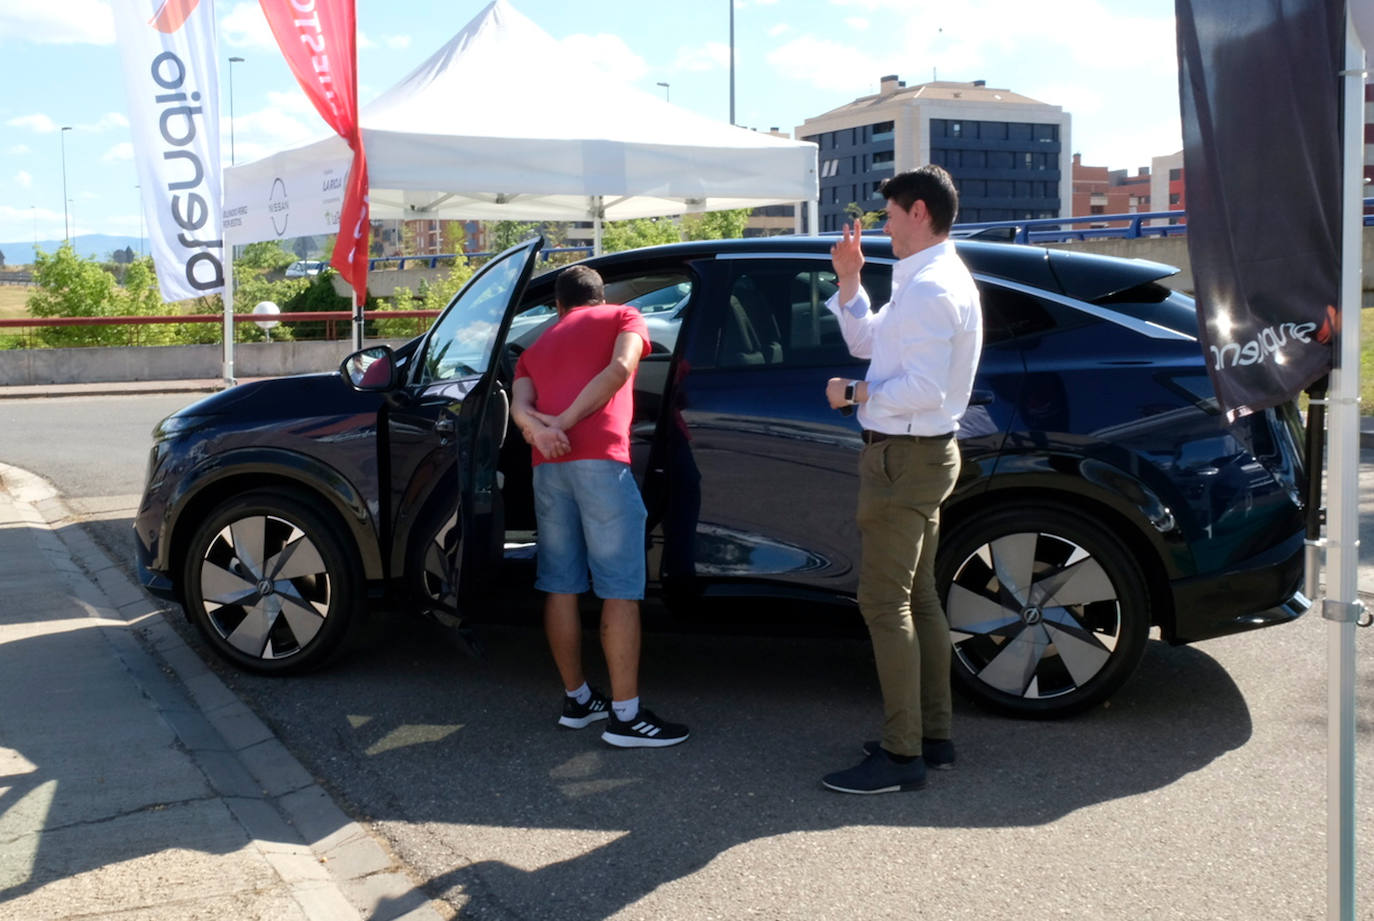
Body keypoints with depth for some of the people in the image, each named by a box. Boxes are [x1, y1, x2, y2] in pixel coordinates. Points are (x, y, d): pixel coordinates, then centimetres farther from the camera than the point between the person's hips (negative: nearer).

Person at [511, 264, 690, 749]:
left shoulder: (536, 347, 28)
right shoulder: (623, 317, 17)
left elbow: (520, 405, 8)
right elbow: (620, 368, -4)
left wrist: (540, 429, -12)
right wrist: (565, 423, -8)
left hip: (547, 463, 5)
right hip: (599, 458, -5)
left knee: (561, 586, 13)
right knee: (620, 590, -3)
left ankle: (577, 698, 22)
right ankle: (625, 715, -4)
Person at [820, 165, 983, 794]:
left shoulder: (931, 288, -18)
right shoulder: (926, 281, 16)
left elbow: (924, 389, -26)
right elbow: (866, 341, 21)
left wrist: (855, 394, -14)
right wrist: (848, 279, 11)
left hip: (903, 458, -11)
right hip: (918, 454, 11)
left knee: (884, 603, -8)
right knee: (917, 599, 15)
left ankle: (902, 755, -4)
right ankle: (933, 735, 23)